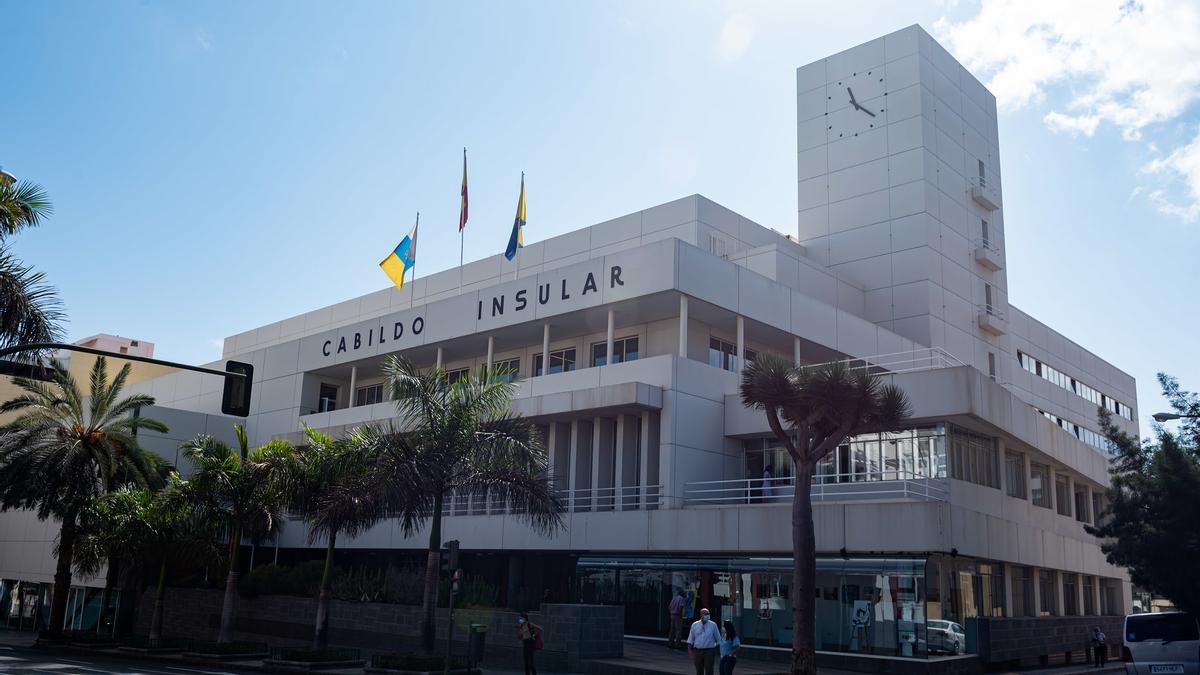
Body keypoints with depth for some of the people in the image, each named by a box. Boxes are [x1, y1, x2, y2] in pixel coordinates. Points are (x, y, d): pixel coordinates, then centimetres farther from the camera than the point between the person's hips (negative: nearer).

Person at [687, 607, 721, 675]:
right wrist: (690, 650, 3)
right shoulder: (695, 625, 4)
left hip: (709, 651, -2)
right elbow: (690, 639, 8)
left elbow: (718, 639, 6)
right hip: (697, 651, 2)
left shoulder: (713, 625, 0)